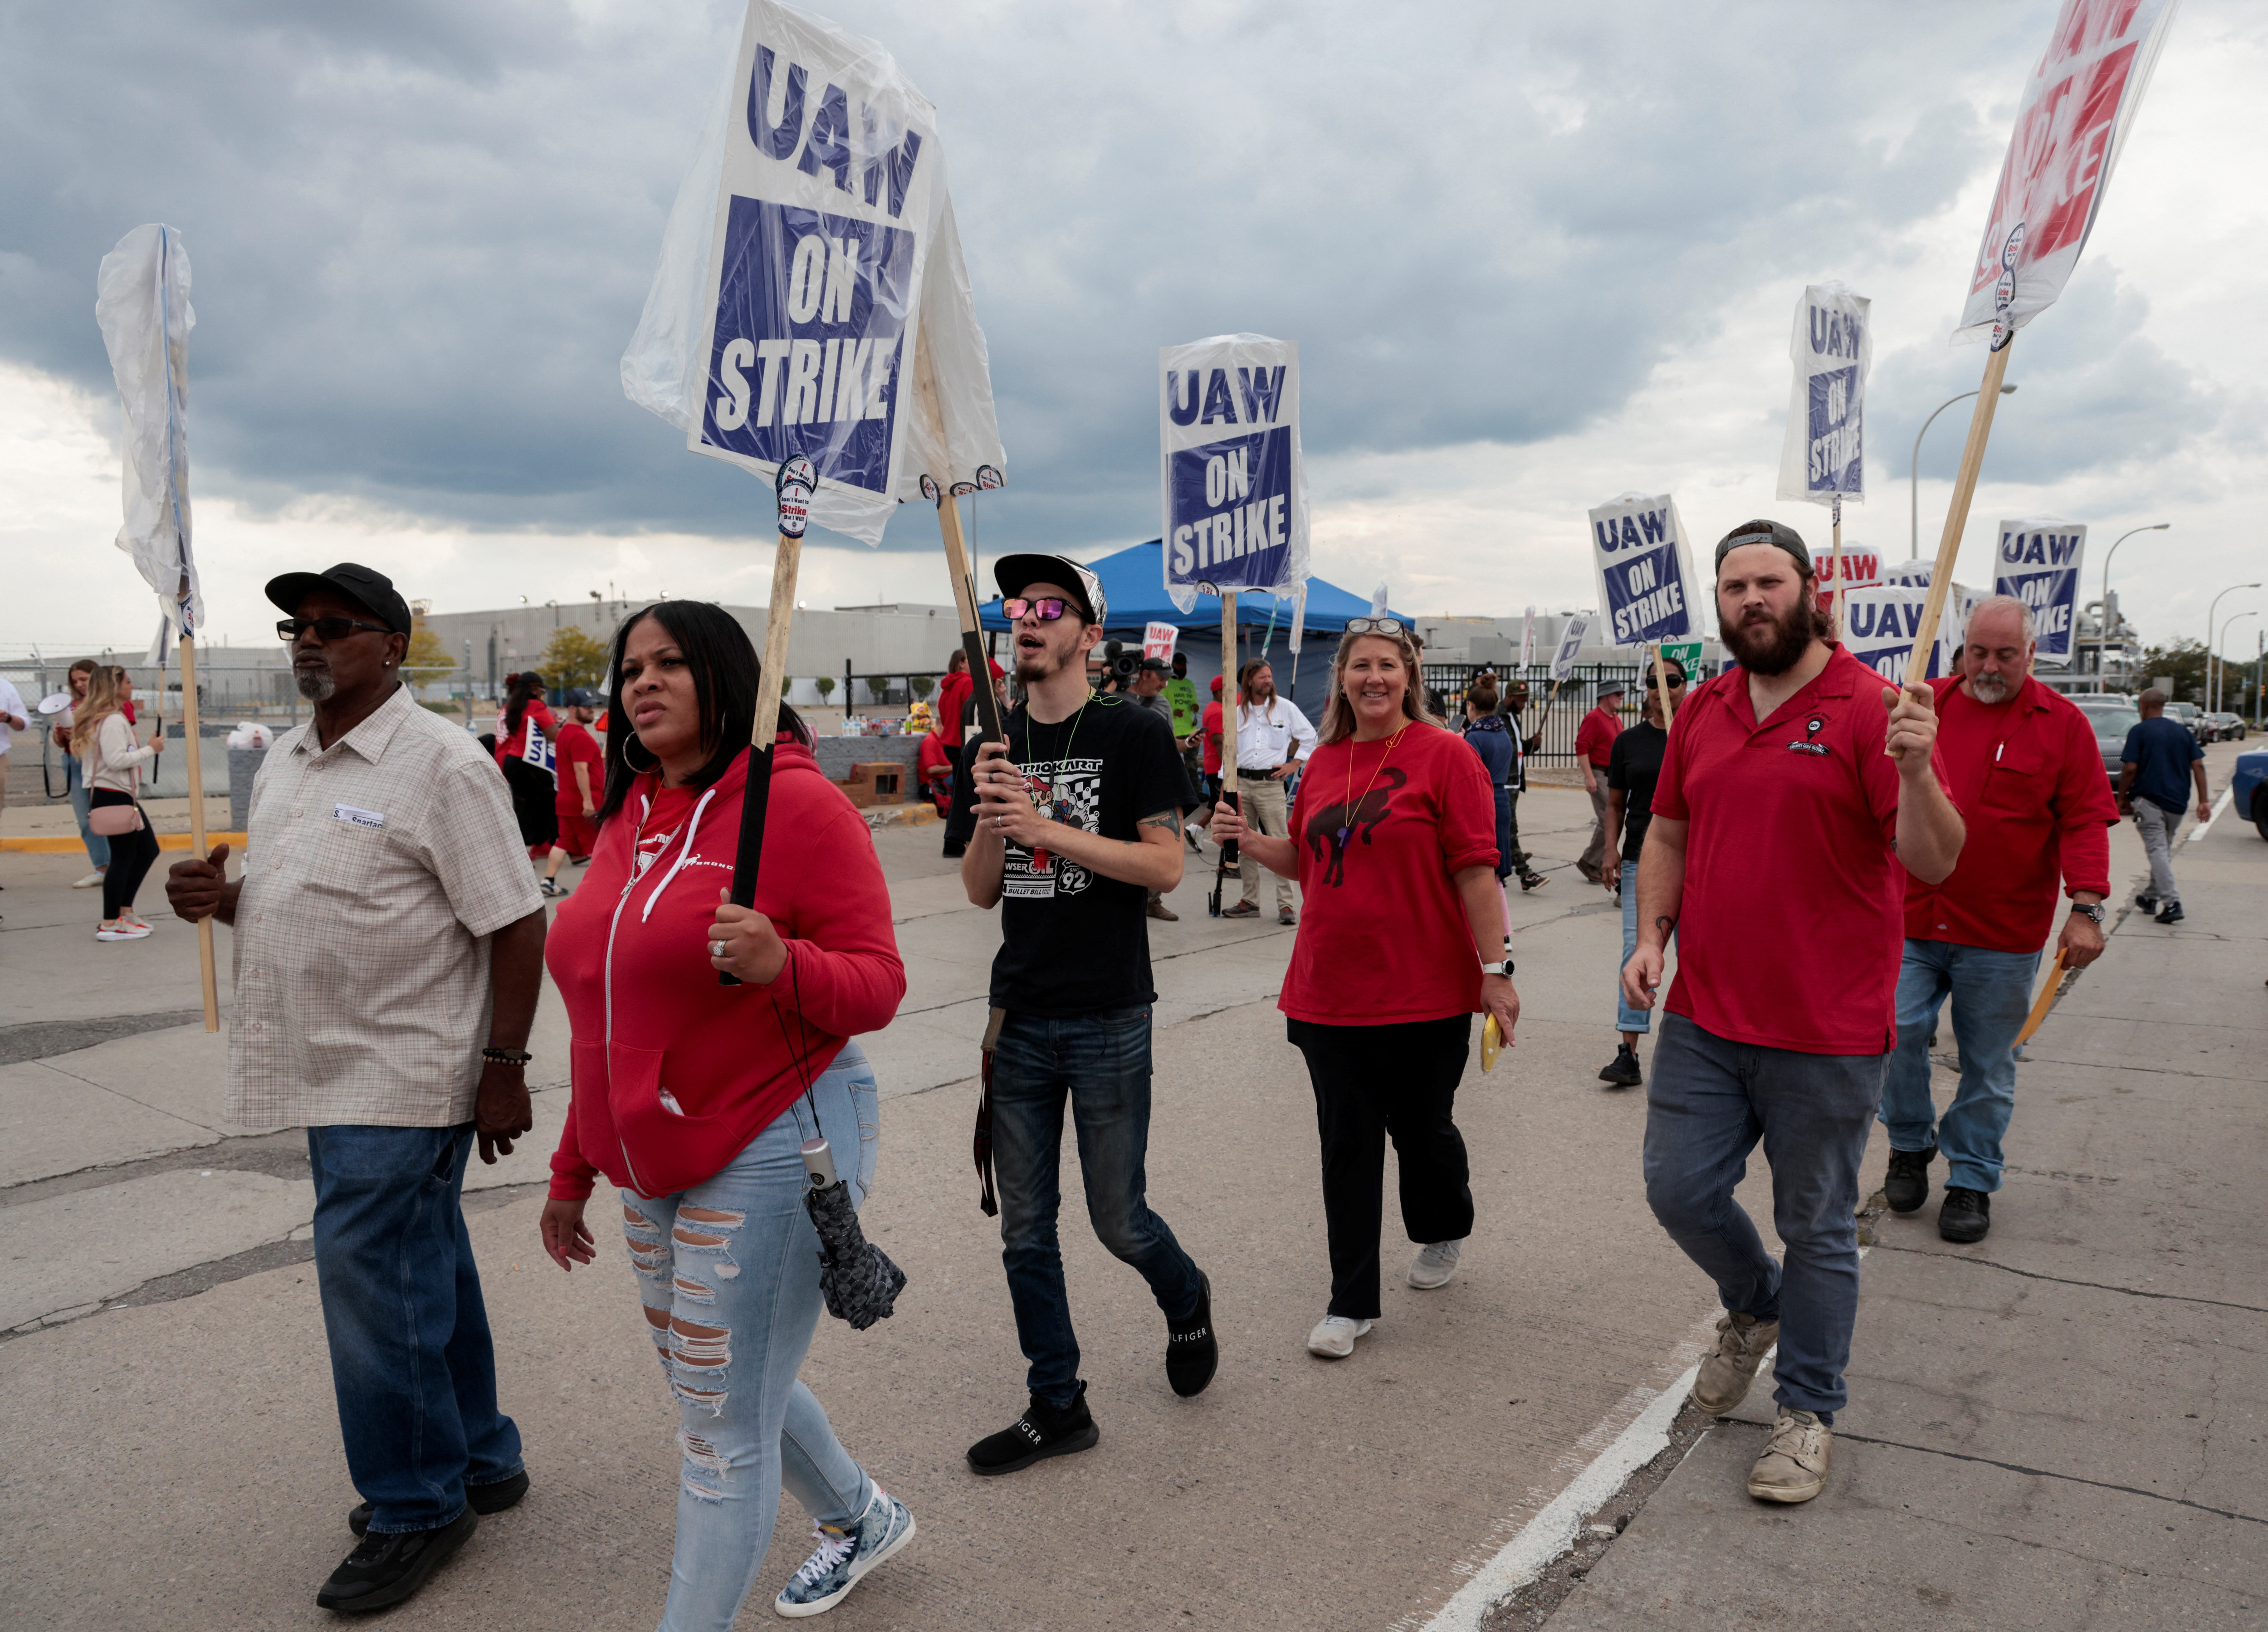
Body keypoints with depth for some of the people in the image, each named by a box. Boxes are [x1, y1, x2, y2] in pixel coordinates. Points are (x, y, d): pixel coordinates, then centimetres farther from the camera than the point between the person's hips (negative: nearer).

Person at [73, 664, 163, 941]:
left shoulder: (107, 718, 17)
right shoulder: (113, 721, -15)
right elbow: (116, 760, -23)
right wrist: (150, 749, -14)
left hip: (123, 796, 11)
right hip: (114, 796, -11)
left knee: (148, 850, 16)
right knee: (123, 857, -7)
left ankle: (124, 912, 21)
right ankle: (110, 925, -4)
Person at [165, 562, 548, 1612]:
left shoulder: (442, 764, -15)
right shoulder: (284, 763, 12)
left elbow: (516, 926, -17)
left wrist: (503, 1066, -19)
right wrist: (220, 899, 1)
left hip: (405, 1074, -8)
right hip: (334, 1072, 8)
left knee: (372, 1279, -4)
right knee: (423, 1269, 17)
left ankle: (416, 1507, 14)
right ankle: (476, 1462, 33)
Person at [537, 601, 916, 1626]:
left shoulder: (799, 805, -13)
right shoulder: (630, 819, 10)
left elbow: (877, 986, -14)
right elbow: (611, 1017, 17)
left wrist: (782, 965, -34)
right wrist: (574, 1169, 19)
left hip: (768, 1154, -9)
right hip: (651, 1165, 9)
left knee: (724, 1433, 0)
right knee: (722, 1386, 23)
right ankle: (864, 1518, 47)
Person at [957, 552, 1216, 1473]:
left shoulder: (1134, 735, -5)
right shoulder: (999, 747, 9)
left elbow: (1165, 866, -12)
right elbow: (981, 891, 8)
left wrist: (1047, 827, -19)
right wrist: (989, 819, -12)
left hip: (1109, 1021, -5)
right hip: (1020, 1017, 5)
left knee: (1118, 1221, 5)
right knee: (1025, 1230, 9)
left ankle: (1186, 1303, 38)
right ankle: (1057, 1407, 25)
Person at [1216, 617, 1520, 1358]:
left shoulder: (1443, 754, -7)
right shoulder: (1323, 762, 8)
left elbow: (1475, 870, -10)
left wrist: (1495, 968, -13)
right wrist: (1251, 840, 1)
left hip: (1423, 991, -4)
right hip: (1329, 991, 4)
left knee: (1420, 1129, 12)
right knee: (1347, 1144, 8)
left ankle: (1445, 1229, 44)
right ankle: (1352, 1303, 19)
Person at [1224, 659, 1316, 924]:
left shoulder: (1285, 708, 4)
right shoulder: (1239, 712, 12)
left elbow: (1309, 736, 9)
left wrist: (1293, 764, 1)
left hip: (1271, 783, -4)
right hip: (1242, 783, 4)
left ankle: (1285, 905, -7)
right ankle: (1250, 902, 16)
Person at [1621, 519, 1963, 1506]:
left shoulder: (1869, 709, -11)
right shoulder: (1702, 712, 7)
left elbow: (1934, 863, -17)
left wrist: (1915, 771, -35)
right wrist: (1652, 934, 3)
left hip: (1826, 1036, -5)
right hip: (1705, 1020, 5)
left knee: (1816, 1228, 9)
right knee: (1679, 1187, 11)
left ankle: (1808, 1411, 28)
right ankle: (1754, 1308, 42)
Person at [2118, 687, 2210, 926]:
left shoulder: (2139, 732, -5)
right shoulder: (2182, 731, 10)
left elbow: (2130, 769, -12)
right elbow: (2198, 766, 5)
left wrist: (2122, 799, 0)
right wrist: (2204, 800, 6)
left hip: (2149, 799, -6)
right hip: (2177, 803, 6)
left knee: (2157, 850, -9)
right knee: (2164, 850, 18)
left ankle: (2172, 902, -21)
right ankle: (2152, 897, 29)